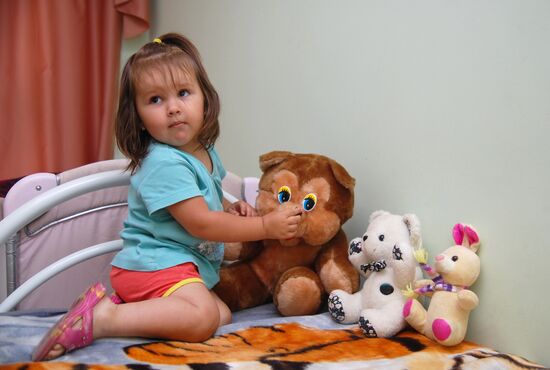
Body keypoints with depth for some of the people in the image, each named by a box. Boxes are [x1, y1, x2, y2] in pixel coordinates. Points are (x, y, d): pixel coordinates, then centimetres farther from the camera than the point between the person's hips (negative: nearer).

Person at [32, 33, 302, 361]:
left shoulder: (206, 153, 10)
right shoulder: (165, 163, -19)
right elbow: (201, 223, -21)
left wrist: (231, 209, 8)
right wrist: (266, 226, -14)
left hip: (189, 266, 11)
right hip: (153, 264, -10)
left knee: (223, 316, -1)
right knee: (202, 318, -29)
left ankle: (120, 303, -4)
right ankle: (101, 318, -22)